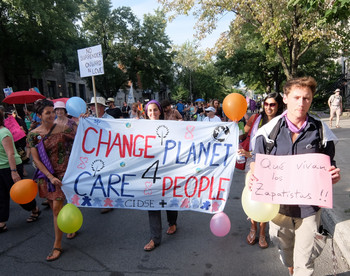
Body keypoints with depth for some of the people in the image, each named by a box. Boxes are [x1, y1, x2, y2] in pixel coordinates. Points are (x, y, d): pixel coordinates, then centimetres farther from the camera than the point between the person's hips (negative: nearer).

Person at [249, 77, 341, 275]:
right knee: (284, 248, 25)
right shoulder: (270, 130, -8)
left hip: (309, 205, -1)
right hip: (278, 202, 1)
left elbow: (329, 167, 4)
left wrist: (334, 176, -18)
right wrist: (254, 177, -21)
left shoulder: (321, 132, -6)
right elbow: (256, 162, -1)